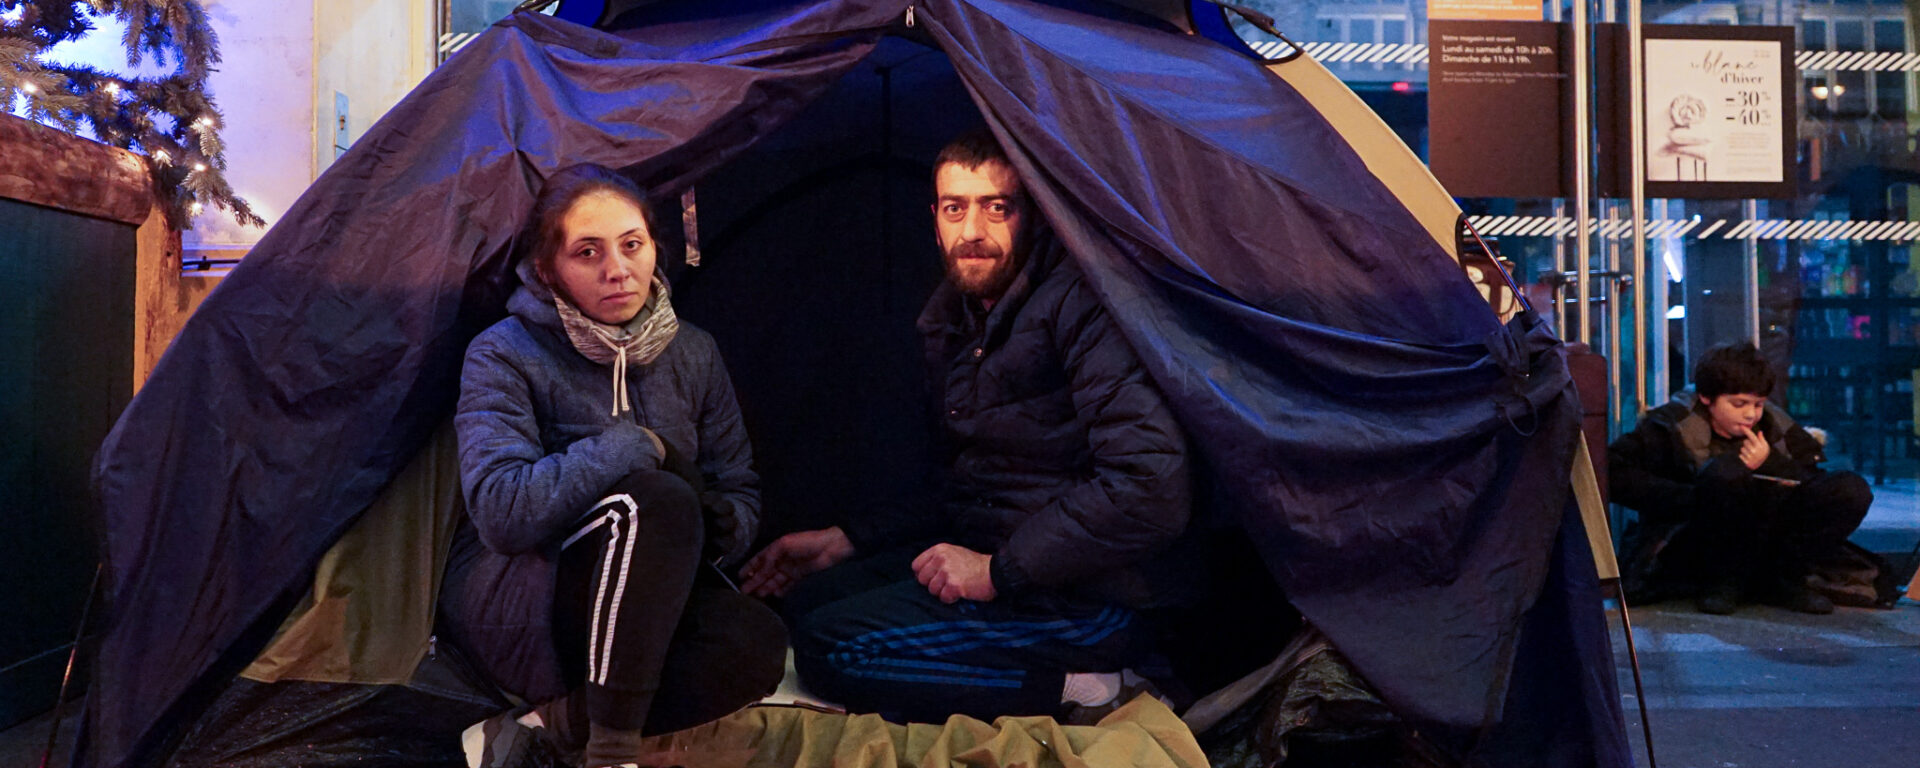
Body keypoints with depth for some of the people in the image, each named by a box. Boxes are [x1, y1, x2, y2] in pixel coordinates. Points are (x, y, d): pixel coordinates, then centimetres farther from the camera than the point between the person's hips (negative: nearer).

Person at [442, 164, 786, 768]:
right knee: (656, 501, -35)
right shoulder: (504, 355, -11)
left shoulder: (692, 354, 4)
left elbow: (741, 491, 8)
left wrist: (723, 525, -16)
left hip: (642, 613, 5)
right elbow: (501, 513, -25)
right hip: (509, 613, -5)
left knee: (755, 644, -28)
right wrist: (636, 445, -22)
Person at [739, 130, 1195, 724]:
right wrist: (850, 540, 13)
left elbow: (1151, 487, -26)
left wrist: (1002, 569, -19)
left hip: (1084, 594, -10)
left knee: (831, 647, -15)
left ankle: (1079, 691, -10)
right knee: (806, 601, 8)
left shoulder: (1075, 304, -17)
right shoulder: (951, 326, 11)